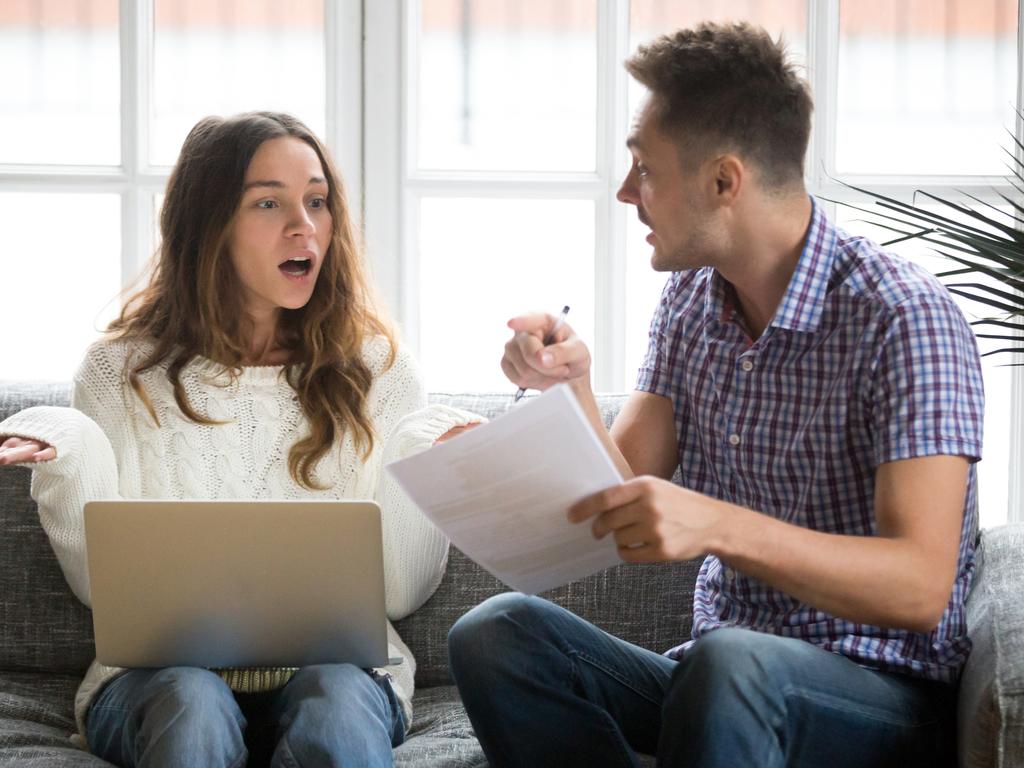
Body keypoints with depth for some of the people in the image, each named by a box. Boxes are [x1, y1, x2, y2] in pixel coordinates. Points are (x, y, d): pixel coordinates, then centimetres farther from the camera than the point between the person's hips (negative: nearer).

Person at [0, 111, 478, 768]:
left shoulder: (377, 368, 9)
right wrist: (68, 461, -13)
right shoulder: (123, 372, 8)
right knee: (191, 704, -35)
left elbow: (401, 593, 4)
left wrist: (420, 466, -12)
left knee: (337, 707, -35)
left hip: (337, 662, 0)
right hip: (165, 669, 0)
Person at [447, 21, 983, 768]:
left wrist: (720, 526, -37)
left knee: (730, 665, -40)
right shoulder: (692, 300, 8)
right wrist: (570, 391, -13)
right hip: (720, 672, 7)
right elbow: (623, 499, 5)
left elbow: (922, 587, -23)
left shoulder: (903, 317, -15)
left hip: (882, 697, -7)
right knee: (494, 633, -18)